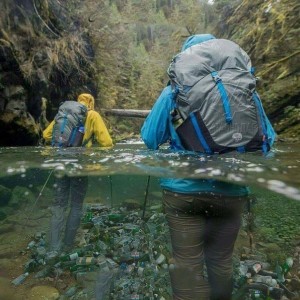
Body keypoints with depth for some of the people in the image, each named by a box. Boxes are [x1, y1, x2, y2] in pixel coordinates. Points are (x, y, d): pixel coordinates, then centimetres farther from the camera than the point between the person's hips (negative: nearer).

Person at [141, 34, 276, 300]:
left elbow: (149, 139, -1)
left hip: (183, 189, -2)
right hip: (230, 190, 3)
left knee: (188, 263, 9)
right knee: (222, 261, 18)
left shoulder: (174, 91, -2)